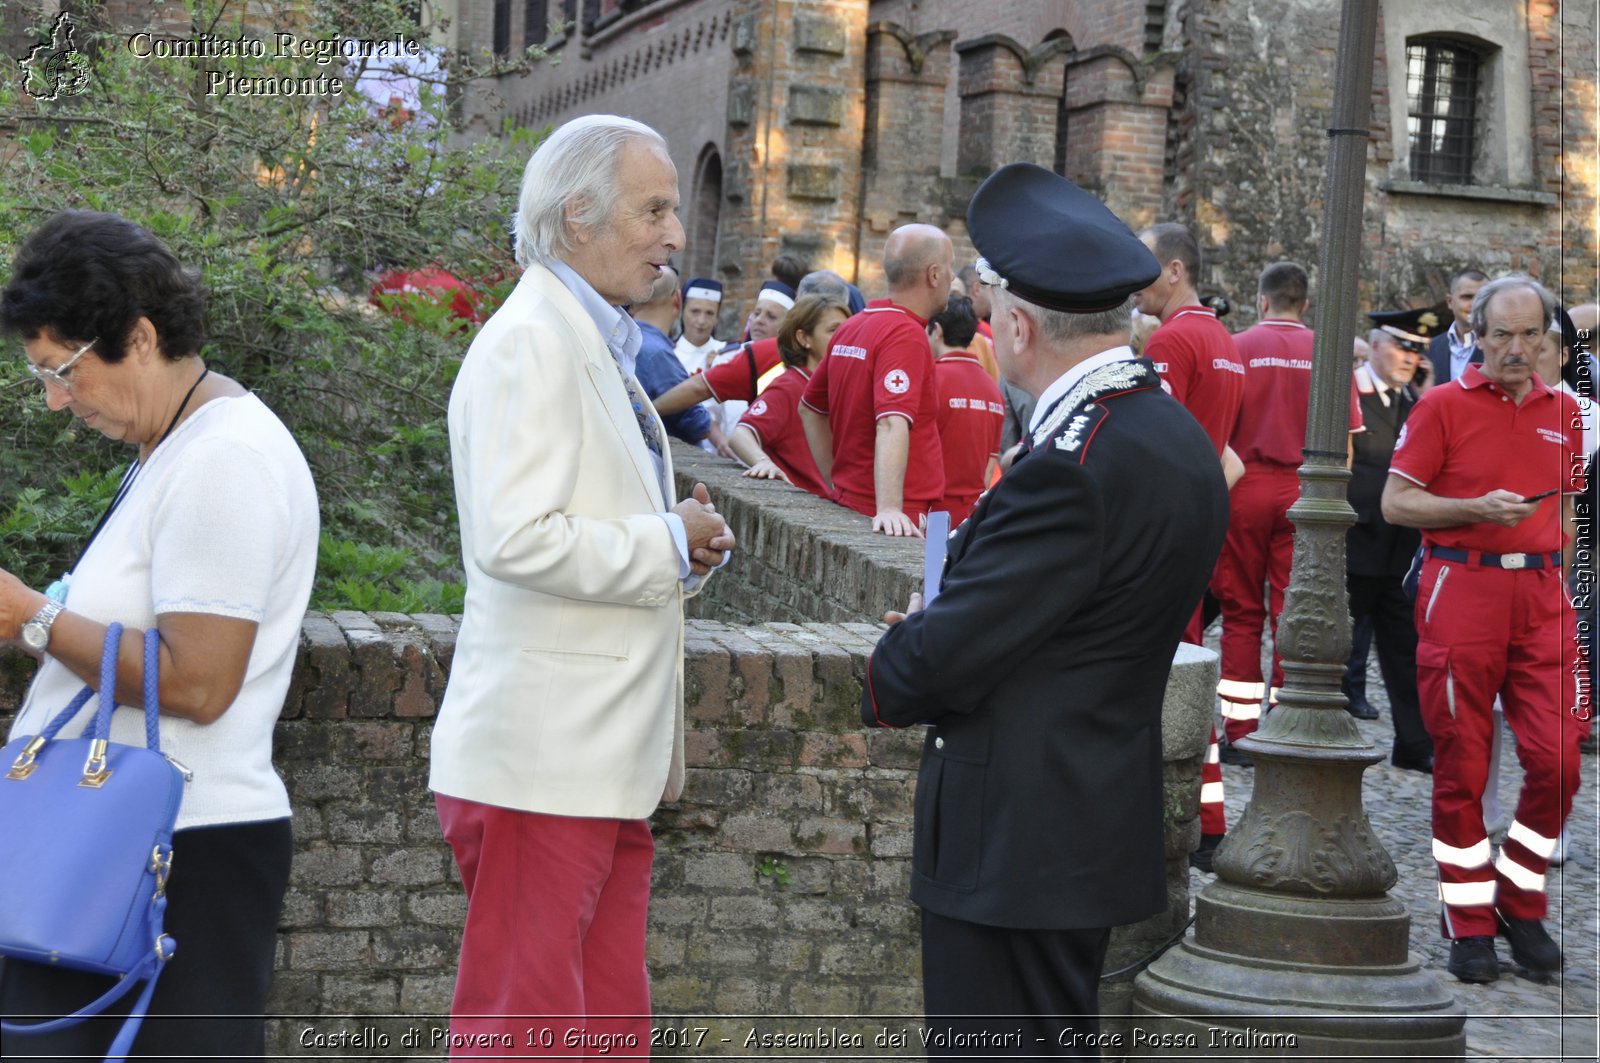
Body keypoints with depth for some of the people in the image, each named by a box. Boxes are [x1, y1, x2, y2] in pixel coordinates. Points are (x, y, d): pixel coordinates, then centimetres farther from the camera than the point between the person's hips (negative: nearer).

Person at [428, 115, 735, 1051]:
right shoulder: (529, 343, -14)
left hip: (607, 759, 10)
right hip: (543, 760, -10)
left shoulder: (601, 345, 18)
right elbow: (516, 539, -26)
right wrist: (671, 546, -14)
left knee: (613, 1023, 14)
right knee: (524, 1025, -1)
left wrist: (683, 540, 6)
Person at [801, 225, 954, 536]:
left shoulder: (850, 329, 11)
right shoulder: (907, 335, -15)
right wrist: (889, 509, -37)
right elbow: (891, 425, -28)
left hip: (848, 505, 9)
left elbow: (809, 410, 22)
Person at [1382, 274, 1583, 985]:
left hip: (1541, 598, 4)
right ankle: (1470, 925, 12)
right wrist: (1478, 509, -15)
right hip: (1462, 588, -4)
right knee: (1461, 767, 1)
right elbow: (1395, 502, -3)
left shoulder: (1564, 413, 14)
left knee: (1557, 761, -4)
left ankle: (1521, 907, 15)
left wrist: (1557, 590, 17)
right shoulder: (1443, 405, 0)